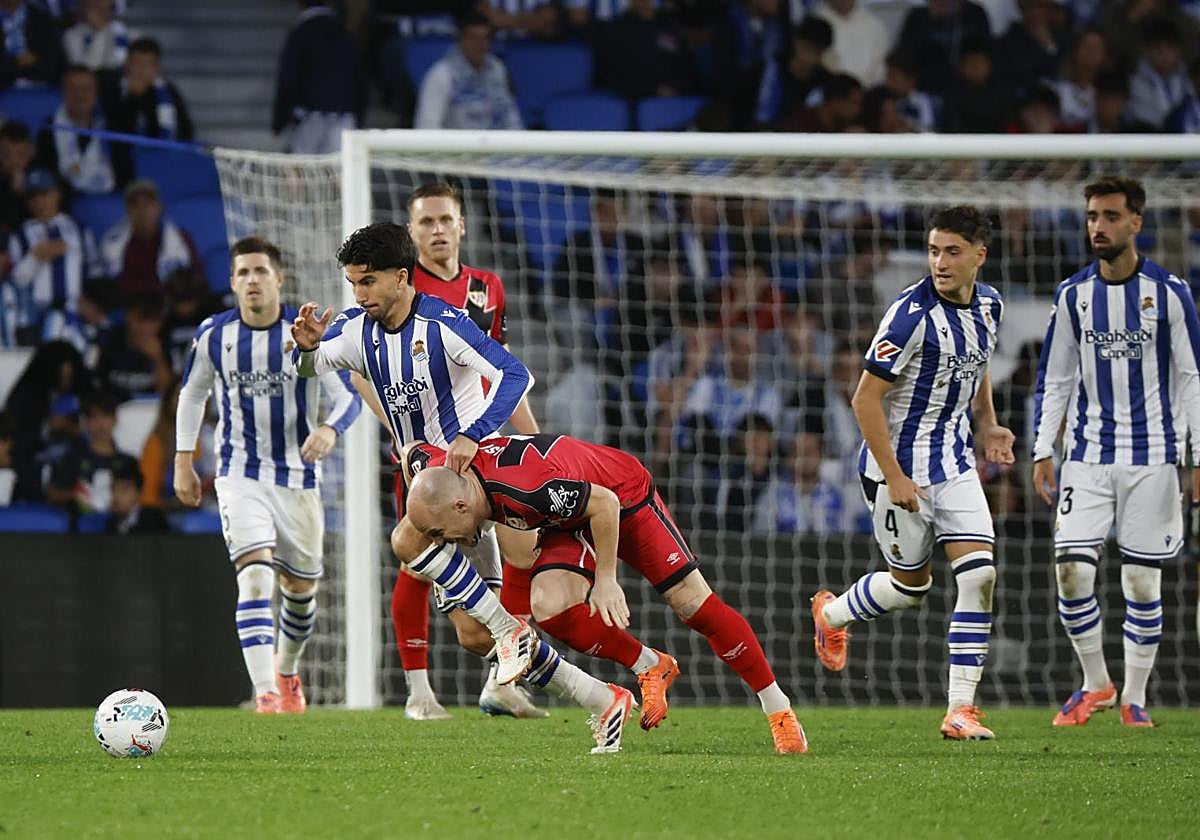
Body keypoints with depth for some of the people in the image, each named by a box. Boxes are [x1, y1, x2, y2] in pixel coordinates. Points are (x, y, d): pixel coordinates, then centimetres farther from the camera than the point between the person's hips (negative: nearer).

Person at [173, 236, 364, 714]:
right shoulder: (214, 335, -3)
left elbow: (349, 396, -12)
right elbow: (192, 394, 14)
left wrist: (330, 429, -34)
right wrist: (183, 462, 10)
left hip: (298, 476, 1)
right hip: (239, 476, -1)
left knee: (300, 587, 13)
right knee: (255, 575, -20)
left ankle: (287, 671, 42)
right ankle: (265, 693, -27)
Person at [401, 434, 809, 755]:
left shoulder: (527, 487, -42)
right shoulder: (436, 469, -21)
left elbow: (604, 503, -31)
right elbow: (413, 451, 4)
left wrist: (606, 580, -24)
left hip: (625, 496, -7)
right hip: (569, 522, 7)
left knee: (694, 604, -6)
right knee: (550, 607, -18)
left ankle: (778, 708, 6)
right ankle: (650, 668, 4)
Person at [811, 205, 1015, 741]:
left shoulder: (988, 304, 2)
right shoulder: (913, 314, -21)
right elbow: (865, 399, -19)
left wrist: (988, 427, 6)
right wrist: (894, 477, -20)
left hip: (955, 464, 6)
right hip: (900, 464, -6)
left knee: (979, 575, -9)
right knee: (911, 583, 8)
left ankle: (960, 710, -5)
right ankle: (831, 613, 40)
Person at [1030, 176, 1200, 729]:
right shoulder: (1072, 295, 6)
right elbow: (1054, 381, 12)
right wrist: (1042, 451, 4)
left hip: (1152, 458, -2)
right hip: (1087, 456, 2)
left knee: (1142, 582, 0)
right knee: (1071, 570, -10)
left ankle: (1135, 697, 13)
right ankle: (1095, 684, 9)